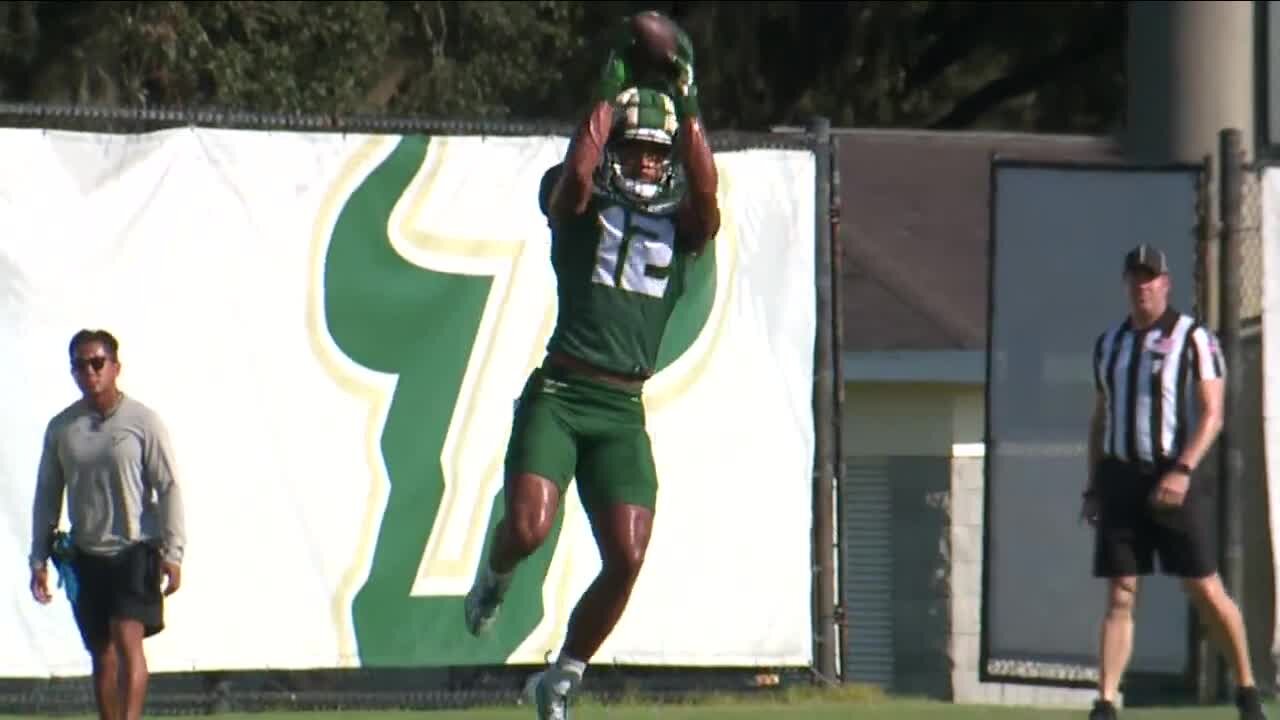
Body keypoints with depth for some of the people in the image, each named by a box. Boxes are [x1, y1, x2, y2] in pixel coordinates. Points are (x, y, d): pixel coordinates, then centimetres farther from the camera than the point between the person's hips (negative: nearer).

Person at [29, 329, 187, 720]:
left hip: (135, 551, -4)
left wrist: (172, 553, -10)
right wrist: (39, 559, 8)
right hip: (85, 556, 4)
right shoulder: (61, 428, 6)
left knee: (128, 640, -18)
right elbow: (47, 496, 12)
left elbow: (169, 488, -4)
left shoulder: (142, 421, -4)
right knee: (102, 654, 7)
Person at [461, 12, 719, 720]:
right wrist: (609, 94, -11)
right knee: (528, 528, -20)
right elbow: (576, 171, -16)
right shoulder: (579, 208, 7)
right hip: (558, 394, -3)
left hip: (623, 413, 3)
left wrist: (686, 104, -8)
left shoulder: (679, 229, 14)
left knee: (626, 559, -8)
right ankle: (494, 579, 19)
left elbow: (706, 195, -8)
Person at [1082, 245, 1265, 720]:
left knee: (1205, 590, -3)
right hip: (1120, 479, 4)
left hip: (1173, 478, -4)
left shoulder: (1194, 339, -3)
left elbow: (1212, 414, -9)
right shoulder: (1109, 344, 15)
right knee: (1119, 596, -1)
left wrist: (1182, 471, -21)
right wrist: (1092, 487, 14)